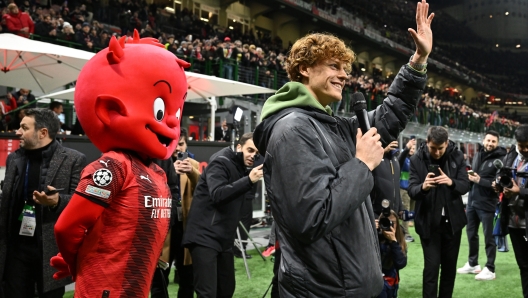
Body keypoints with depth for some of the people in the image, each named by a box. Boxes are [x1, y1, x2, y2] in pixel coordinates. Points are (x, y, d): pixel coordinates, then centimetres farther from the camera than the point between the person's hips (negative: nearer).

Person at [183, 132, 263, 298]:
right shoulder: (220, 162, -9)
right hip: (204, 236, -9)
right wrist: (249, 180, -28)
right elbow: (217, 195, -25)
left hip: (224, 238, 9)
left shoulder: (241, 169, 16)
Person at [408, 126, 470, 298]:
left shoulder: (457, 157, -2)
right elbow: (412, 191, -12)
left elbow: (465, 185, -5)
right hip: (428, 222, -3)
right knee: (431, 266, -6)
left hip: (452, 220, 3)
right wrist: (423, 187, -36)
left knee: (450, 265, 13)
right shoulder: (417, 159, -9)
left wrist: (451, 182, -28)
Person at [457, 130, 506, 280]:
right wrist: (469, 176, -2)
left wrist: (480, 180, -22)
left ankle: (490, 269, 11)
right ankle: (472, 264, 30)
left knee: (488, 236, 2)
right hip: (472, 200, 7)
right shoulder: (477, 155, 11)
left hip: (487, 203, -7)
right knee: (471, 232, 15)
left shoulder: (500, 159, -10)